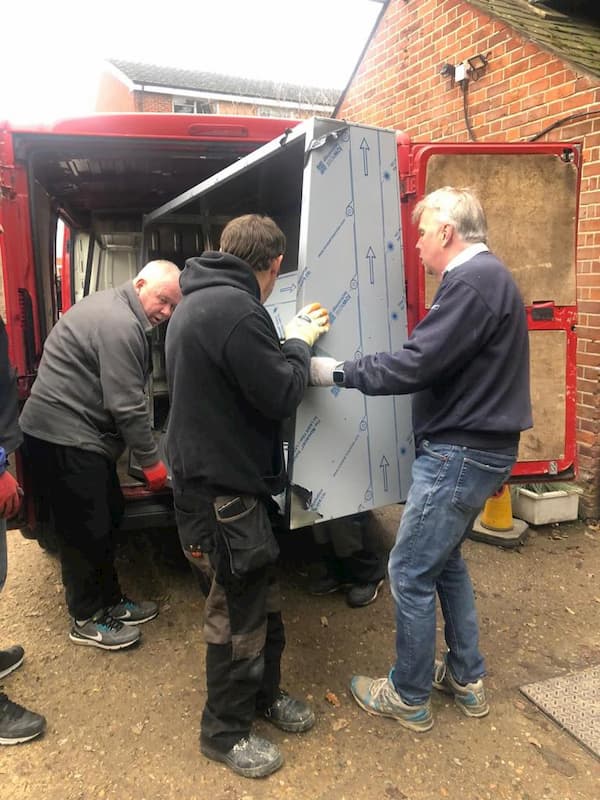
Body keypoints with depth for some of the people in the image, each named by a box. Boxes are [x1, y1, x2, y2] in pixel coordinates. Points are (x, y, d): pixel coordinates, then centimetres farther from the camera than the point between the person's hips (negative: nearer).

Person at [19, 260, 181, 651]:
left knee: (109, 518, 16)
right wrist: (151, 461, -12)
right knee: (86, 531, 0)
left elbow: (125, 395, 17)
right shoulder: (120, 324, -21)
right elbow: (127, 405, -22)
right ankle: (87, 620, 17)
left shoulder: (116, 310, 12)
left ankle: (111, 601, 30)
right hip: (64, 439, -11)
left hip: (81, 435, 11)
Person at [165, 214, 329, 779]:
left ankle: (264, 695, 41)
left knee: (261, 599, 22)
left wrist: (288, 340, 15)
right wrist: (300, 342, -5)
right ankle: (224, 731, 29)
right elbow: (283, 396, -20)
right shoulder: (234, 309, -24)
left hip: (210, 477, 10)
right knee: (237, 613, 8)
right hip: (224, 492, -10)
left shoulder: (196, 302, 10)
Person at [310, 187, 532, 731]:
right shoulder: (490, 276, 15)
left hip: (459, 454, -10)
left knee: (410, 572, 2)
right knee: (444, 560, 21)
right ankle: (466, 678, 35)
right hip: (479, 448, 10)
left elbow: (416, 365, -24)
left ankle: (409, 698, 20)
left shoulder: (472, 281, -18)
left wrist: (337, 372, -15)